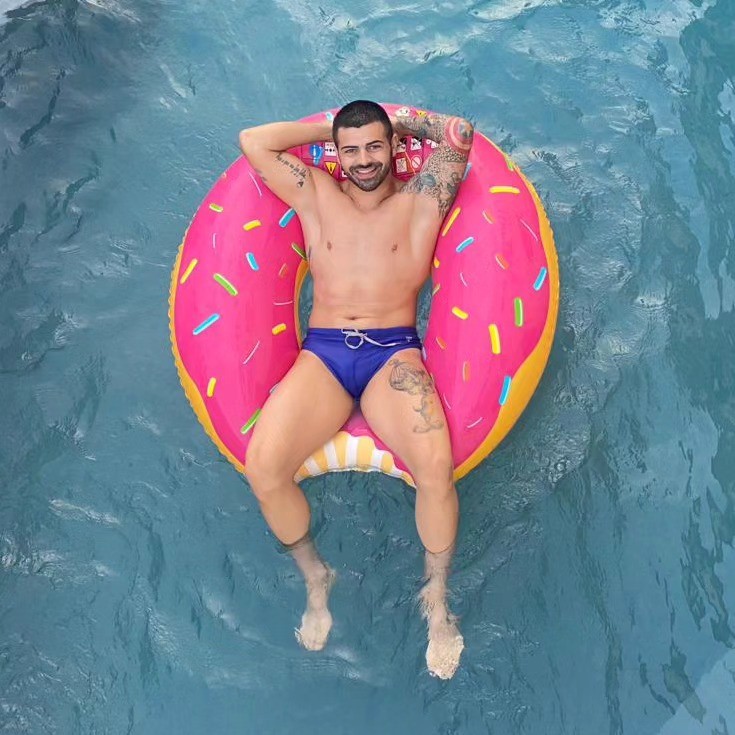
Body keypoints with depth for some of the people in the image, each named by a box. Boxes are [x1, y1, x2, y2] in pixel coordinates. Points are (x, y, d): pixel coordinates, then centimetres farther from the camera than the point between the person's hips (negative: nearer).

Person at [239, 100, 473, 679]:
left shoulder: (417, 201, 16)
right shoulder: (317, 196, 20)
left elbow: (460, 133, 5)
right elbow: (253, 141, 13)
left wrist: (400, 122, 21)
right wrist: (327, 129, 21)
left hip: (395, 354, -1)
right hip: (322, 354, 2)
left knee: (436, 465, -32)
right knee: (262, 465, -26)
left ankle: (437, 599, -4)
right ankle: (315, 579, 3)